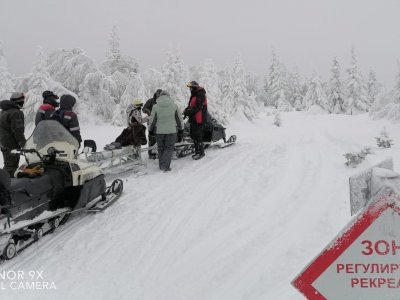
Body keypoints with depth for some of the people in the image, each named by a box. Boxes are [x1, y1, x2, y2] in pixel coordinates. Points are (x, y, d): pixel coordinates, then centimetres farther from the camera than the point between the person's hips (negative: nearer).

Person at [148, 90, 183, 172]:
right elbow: (179, 118, 4)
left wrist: (150, 130, 11)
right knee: (169, 148, 4)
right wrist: (181, 128, 15)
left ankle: (161, 165, 20)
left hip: (159, 131, 1)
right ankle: (165, 165, -10)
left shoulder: (155, 107, -5)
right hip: (171, 131, -1)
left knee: (161, 148, 14)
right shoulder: (174, 106, -2)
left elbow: (152, 120, -1)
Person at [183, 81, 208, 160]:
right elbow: (191, 106, 19)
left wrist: (189, 112, -24)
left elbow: (197, 107, -23)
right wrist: (186, 110, 0)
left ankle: (201, 152, -1)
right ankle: (197, 151, 23)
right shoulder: (194, 95, 18)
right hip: (193, 119, 10)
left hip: (199, 119, -10)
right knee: (193, 135, 14)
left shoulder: (200, 95, -14)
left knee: (197, 136, -9)